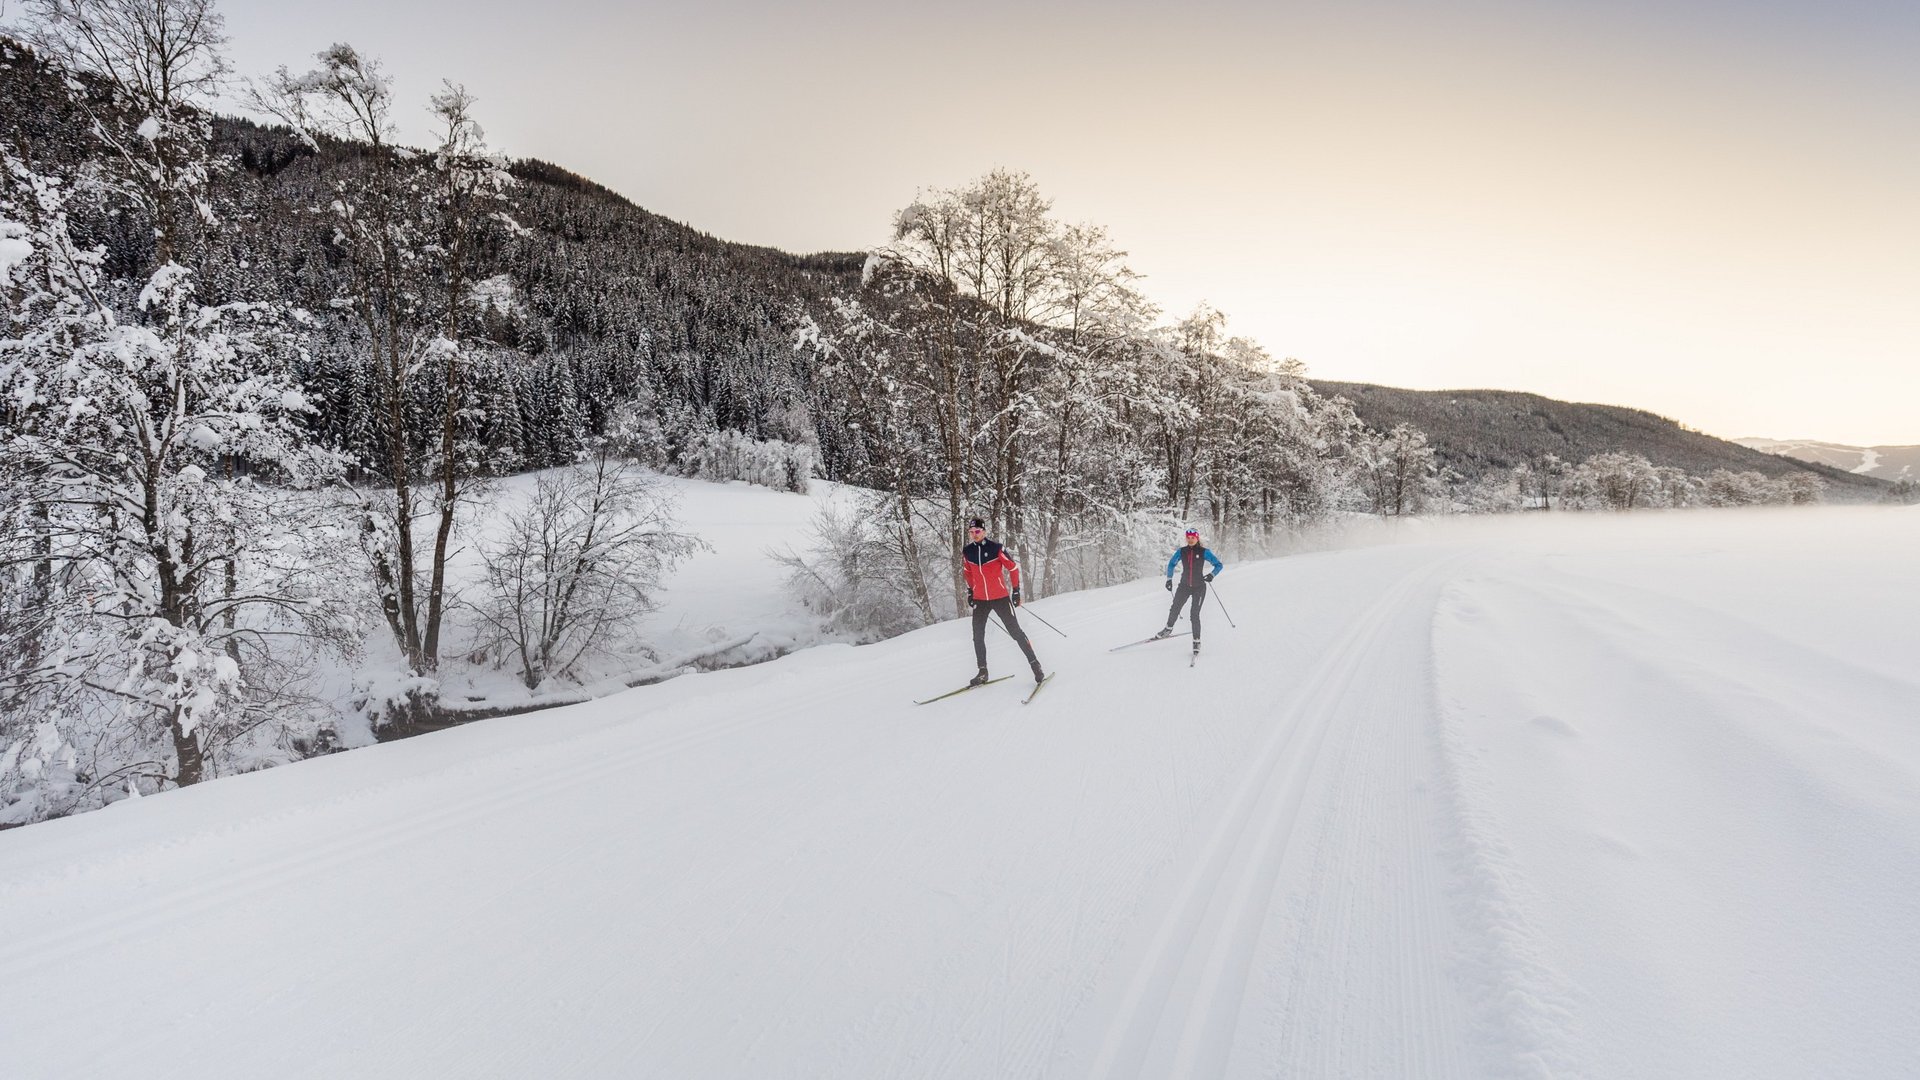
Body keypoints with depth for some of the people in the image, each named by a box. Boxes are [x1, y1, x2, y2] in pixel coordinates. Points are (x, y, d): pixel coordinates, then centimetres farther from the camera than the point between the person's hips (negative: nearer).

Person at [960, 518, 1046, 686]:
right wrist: (970, 592, 18)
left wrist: (1016, 591, -4)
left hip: (1000, 597, -4)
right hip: (979, 599, 4)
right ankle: (982, 672, 19)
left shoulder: (996, 548, -13)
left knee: (1015, 632, -2)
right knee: (978, 637, 6)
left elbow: (1013, 567, -5)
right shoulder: (967, 551, 0)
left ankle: (1035, 665, 8)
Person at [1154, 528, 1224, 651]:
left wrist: (1211, 575, -19)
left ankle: (1197, 641, 1)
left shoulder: (1203, 552, -7)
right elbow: (1171, 564, 15)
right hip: (1184, 586, 3)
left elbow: (1219, 565, -2)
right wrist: (1169, 579, 8)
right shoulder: (1181, 551, 0)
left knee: (1194, 615, -9)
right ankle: (1169, 629, 30)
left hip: (1199, 587, -3)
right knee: (1174, 609, 3)